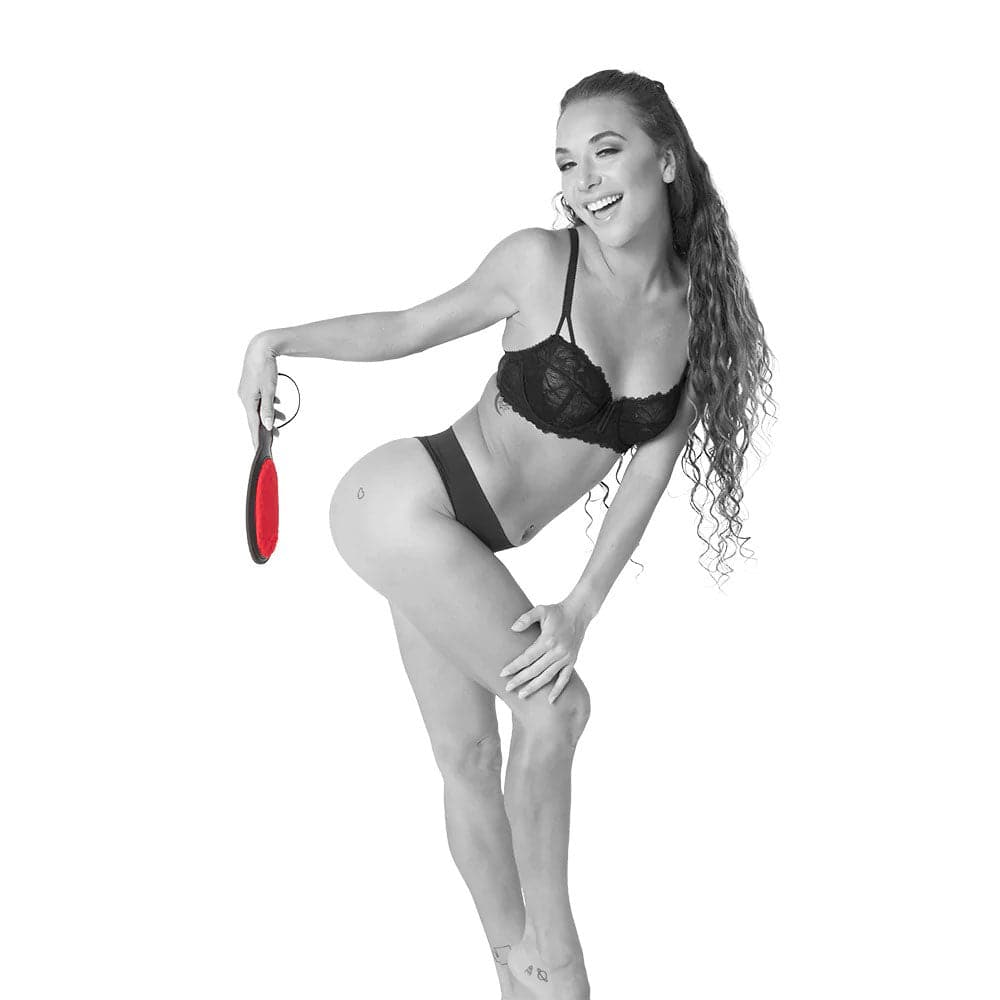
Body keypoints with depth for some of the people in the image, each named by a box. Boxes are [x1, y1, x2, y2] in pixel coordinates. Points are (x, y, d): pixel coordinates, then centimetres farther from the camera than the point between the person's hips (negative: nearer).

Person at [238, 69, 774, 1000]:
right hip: (403, 501, -5)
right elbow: (416, 326, 0)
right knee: (554, 706, -10)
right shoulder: (539, 262, -15)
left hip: (467, 542, 5)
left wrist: (580, 608, -10)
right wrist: (279, 339, -8)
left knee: (469, 755, 12)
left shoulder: (703, 312, -3)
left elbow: (650, 473, -4)